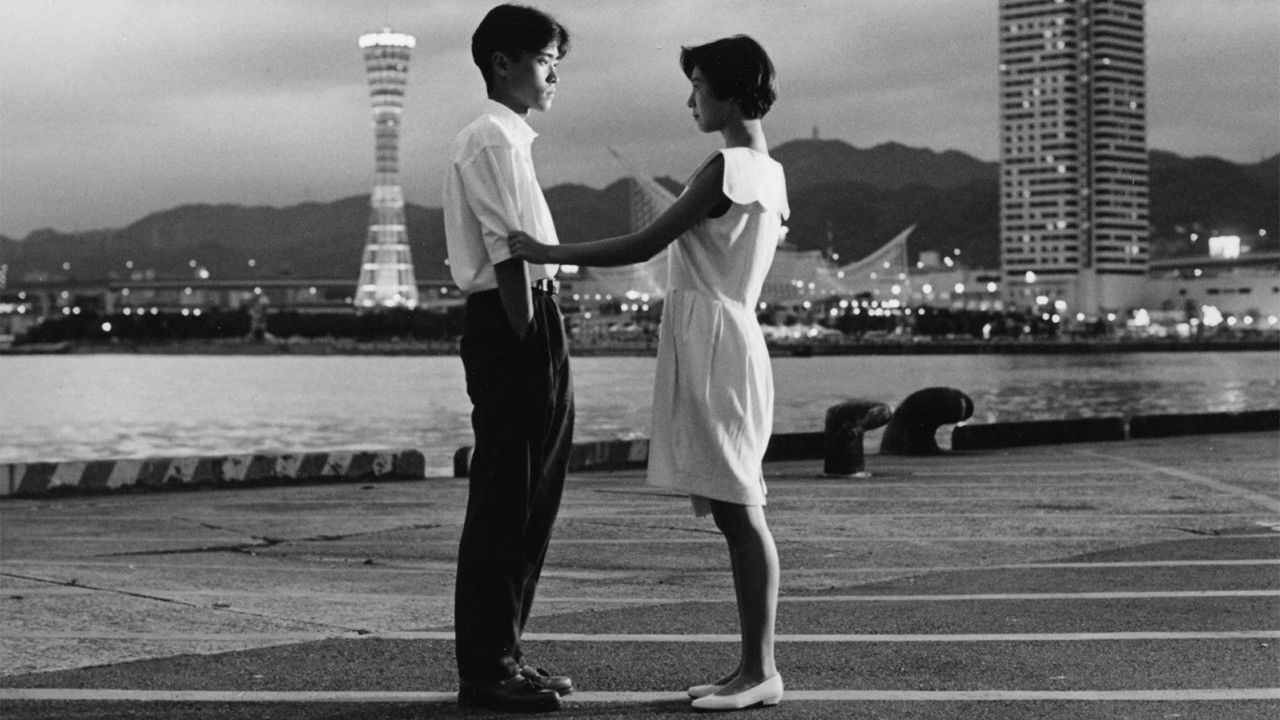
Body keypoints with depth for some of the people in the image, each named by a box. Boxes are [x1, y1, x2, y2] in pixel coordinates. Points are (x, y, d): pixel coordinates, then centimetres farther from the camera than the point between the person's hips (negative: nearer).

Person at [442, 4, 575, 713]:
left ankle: (499, 655, 23)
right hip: (512, 323, -10)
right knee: (503, 504, -6)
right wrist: (528, 347, -20)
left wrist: (548, 354, 15)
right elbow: (507, 253, -18)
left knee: (528, 503, 14)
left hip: (530, 327, 10)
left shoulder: (508, 139, 20)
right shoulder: (492, 139, -11)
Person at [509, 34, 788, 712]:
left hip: (709, 335, -10)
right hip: (730, 333, 10)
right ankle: (753, 664, 12)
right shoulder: (769, 173, 16)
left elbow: (644, 245, -14)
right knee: (736, 511, 9)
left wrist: (548, 253, -9)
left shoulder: (726, 169, -13)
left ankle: (761, 670, -5)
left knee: (739, 510, -7)